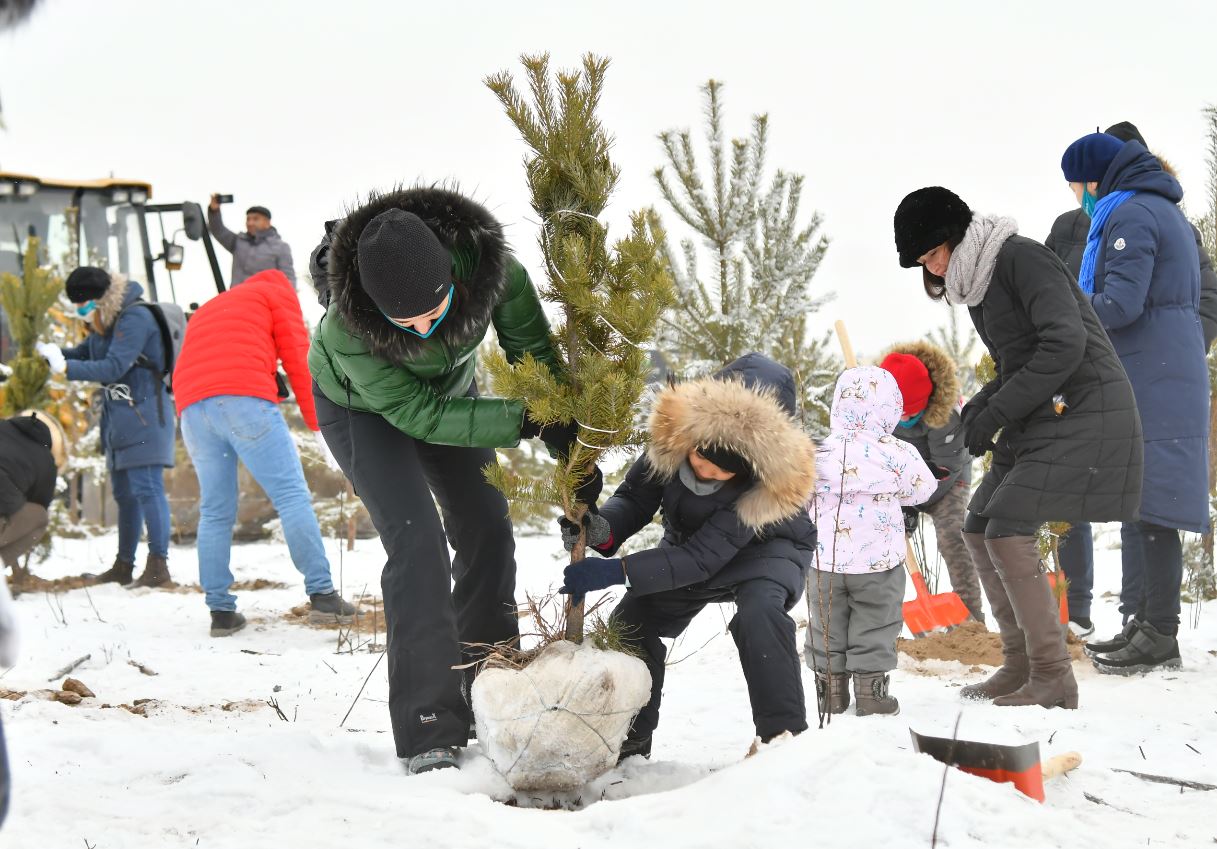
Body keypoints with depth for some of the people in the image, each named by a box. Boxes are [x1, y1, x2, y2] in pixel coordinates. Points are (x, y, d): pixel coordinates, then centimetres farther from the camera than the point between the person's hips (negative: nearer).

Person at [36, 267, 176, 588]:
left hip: (145, 412, -10)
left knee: (146, 487, -13)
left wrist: (67, 368, -22)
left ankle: (158, 565, -13)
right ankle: (124, 565, 19)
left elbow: (114, 366, -23)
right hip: (120, 417, 10)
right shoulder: (105, 322, 13)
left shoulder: (135, 317, -16)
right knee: (124, 492, 13)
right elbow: (84, 353, 16)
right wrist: (56, 353, -4)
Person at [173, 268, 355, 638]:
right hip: (244, 398, -6)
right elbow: (298, 361, 8)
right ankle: (322, 595, -9)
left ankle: (220, 611, 7)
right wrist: (319, 425, 7)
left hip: (191, 407, 6)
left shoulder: (206, 310, 38)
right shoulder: (277, 293, 20)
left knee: (215, 510, 10)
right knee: (292, 494, -4)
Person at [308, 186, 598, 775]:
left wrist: (572, 447, -18)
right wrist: (525, 420, -38)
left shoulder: (486, 262, -35)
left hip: (449, 388, 5)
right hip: (360, 406, -4)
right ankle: (428, 733, -17)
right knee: (417, 544, -19)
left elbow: (535, 352, -19)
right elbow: (418, 415, -34)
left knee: (487, 530, 4)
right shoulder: (346, 329, -43)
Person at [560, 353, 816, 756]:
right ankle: (628, 743, 9)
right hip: (690, 541, 5)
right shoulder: (674, 432, -29)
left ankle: (785, 735, -26)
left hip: (765, 546, -5)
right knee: (632, 619, -9)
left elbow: (702, 558, -37)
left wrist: (617, 571, -43)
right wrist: (603, 531, -39)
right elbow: (634, 499, -16)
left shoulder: (767, 485, -39)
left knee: (759, 611, -35)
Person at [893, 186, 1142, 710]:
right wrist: (984, 401, 2)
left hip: (1085, 412, -10)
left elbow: (1066, 343, -24)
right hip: (1043, 419, 10)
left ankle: (1053, 680, -11)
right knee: (978, 530, 8)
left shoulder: (1020, 258, -14)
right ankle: (1020, 665, 13)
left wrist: (998, 412, -21)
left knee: (1007, 530, -17)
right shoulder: (974, 284, 14)